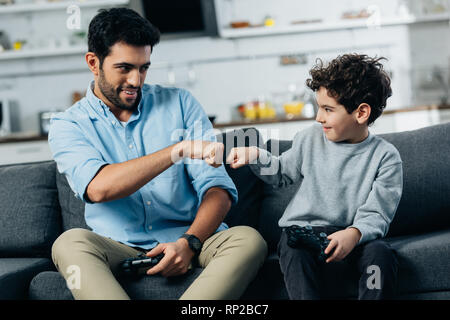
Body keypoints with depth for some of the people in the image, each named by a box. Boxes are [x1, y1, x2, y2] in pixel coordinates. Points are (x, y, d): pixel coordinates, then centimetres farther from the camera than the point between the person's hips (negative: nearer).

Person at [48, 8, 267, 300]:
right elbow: (98, 188, -18)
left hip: (191, 241, 1)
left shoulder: (180, 104, 9)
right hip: (120, 251, -1)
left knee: (249, 240, -28)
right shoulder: (68, 126, 4)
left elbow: (217, 188, 2)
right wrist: (178, 151, -27)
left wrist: (189, 243, -17)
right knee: (70, 244, -32)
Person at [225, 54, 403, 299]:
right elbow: (283, 173, 22)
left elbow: (376, 214, -8)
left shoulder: (385, 156, -4)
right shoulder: (310, 138, 5)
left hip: (356, 235, -1)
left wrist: (354, 233, -30)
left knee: (381, 254, -32)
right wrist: (255, 157, 2)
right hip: (304, 228, 1)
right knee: (293, 251, -33)